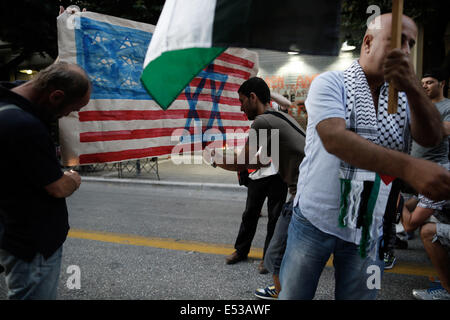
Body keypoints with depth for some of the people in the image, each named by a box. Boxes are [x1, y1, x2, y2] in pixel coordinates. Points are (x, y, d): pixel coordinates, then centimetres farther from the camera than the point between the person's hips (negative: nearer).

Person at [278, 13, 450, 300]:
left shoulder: (403, 96, 7)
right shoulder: (330, 83, -7)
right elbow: (333, 139, -25)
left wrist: (413, 88, -27)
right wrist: (407, 166, -35)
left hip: (368, 230, 4)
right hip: (315, 221, -3)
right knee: (292, 294, 10)